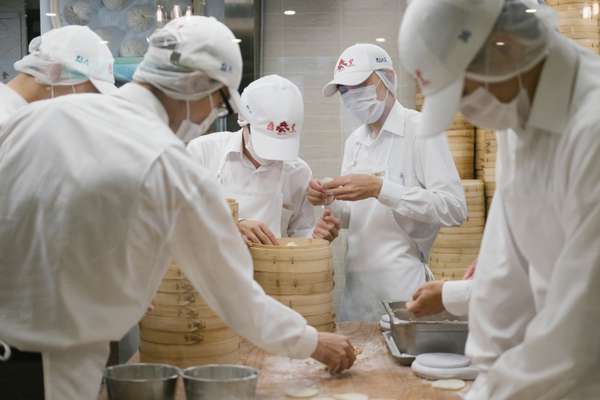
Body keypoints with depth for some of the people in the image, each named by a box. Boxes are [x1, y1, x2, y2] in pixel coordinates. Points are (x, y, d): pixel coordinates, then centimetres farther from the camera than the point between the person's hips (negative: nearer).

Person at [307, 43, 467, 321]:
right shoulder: (354, 141, 12)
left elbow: (454, 208, -18)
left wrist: (379, 188, -22)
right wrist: (330, 201, -3)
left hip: (402, 287, -6)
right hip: (356, 284, 6)